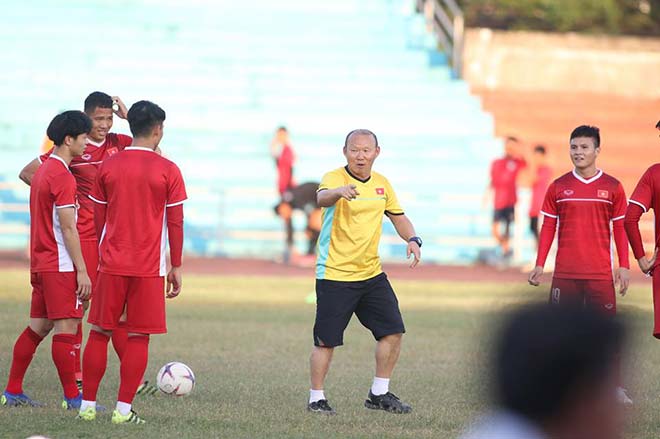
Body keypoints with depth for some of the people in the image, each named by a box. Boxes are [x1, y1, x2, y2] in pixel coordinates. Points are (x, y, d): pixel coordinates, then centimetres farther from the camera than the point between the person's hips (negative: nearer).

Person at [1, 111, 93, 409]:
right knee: (66, 327, -8)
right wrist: (82, 270, -16)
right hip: (61, 265, -10)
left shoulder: (43, 170, 15)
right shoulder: (62, 176, -15)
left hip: (40, 262, 10)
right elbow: (68, 228, -17)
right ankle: (73, 398, -8)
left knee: (38, 327, 13)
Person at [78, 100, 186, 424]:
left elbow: (98, 218, 9)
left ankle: (87, 405, 9)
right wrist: (176, 267, 5)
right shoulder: (168, 170, -5)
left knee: (99, 333, 9)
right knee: (139, 337, 2)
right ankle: (123, 409, -1)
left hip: (111, 264, 3)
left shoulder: (108, 166, 4)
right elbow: (175, 222, -3)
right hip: (149, 267, -3)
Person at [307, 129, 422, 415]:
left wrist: (412, 239, -2)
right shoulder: (334, 179, -13)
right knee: (327, 341, -4)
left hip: (372, 273, 6)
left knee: (393, 332, 3)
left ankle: (379, 394, 17)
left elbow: (398, 217, 19)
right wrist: (339, 192, -59)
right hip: (334, 275, -6)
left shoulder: (382, 183, 8)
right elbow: (322, 198, -36)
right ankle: (316, 398, 11)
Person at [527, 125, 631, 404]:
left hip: (601, 273, -1)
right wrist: (539, 265, 2)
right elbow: (548, 228, 8)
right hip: (565, 273, 1)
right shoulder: (558, 187, 6)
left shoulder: (612, 187, 4)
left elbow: (620, 229, 6)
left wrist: (624, 267, 0)